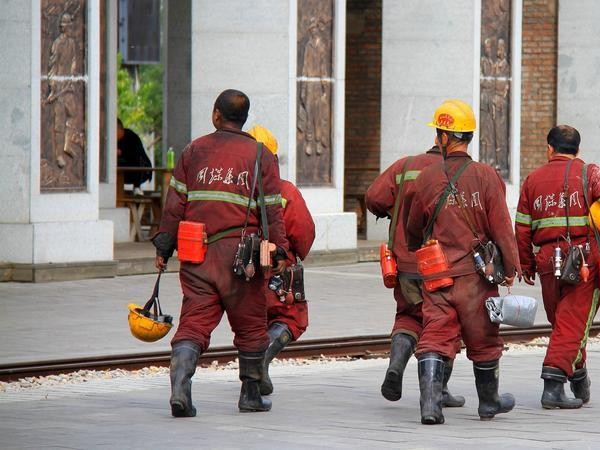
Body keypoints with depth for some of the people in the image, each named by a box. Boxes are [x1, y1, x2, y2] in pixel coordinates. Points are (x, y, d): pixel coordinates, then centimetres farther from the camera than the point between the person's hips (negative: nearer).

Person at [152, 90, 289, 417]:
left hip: (197, 255, 1)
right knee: (250, 326, 13)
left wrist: (163, 246, 9)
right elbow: (272, 211, 0)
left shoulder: (194, 151, 8)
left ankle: (180, 387, -21)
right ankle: (250, 395, 18)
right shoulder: (261, 156, 4)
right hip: (240, 255, -1)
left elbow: (175, 203, 6)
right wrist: (278, 252, 3)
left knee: (193, 324, 0)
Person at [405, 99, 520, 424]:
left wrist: (416, 252, 34)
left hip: (437, 275, 1)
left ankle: (430, 403, -16)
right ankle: (489, 403, 30)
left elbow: (413, 229, 13)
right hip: (476, 274, -1)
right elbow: (501, 226, -8)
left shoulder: (427, 178, -1)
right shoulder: (486, 177, -7)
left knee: (434, 339, 1)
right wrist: (510, 266, 2)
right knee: (483, 340, 14)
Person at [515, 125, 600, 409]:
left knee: (561, 323, 17)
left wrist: (525, 266, 18)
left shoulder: (533, 179, 11)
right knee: (572, 324, -5)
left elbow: (522, 228, 10)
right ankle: (553, 384, -16)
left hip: (547, 261, 3)